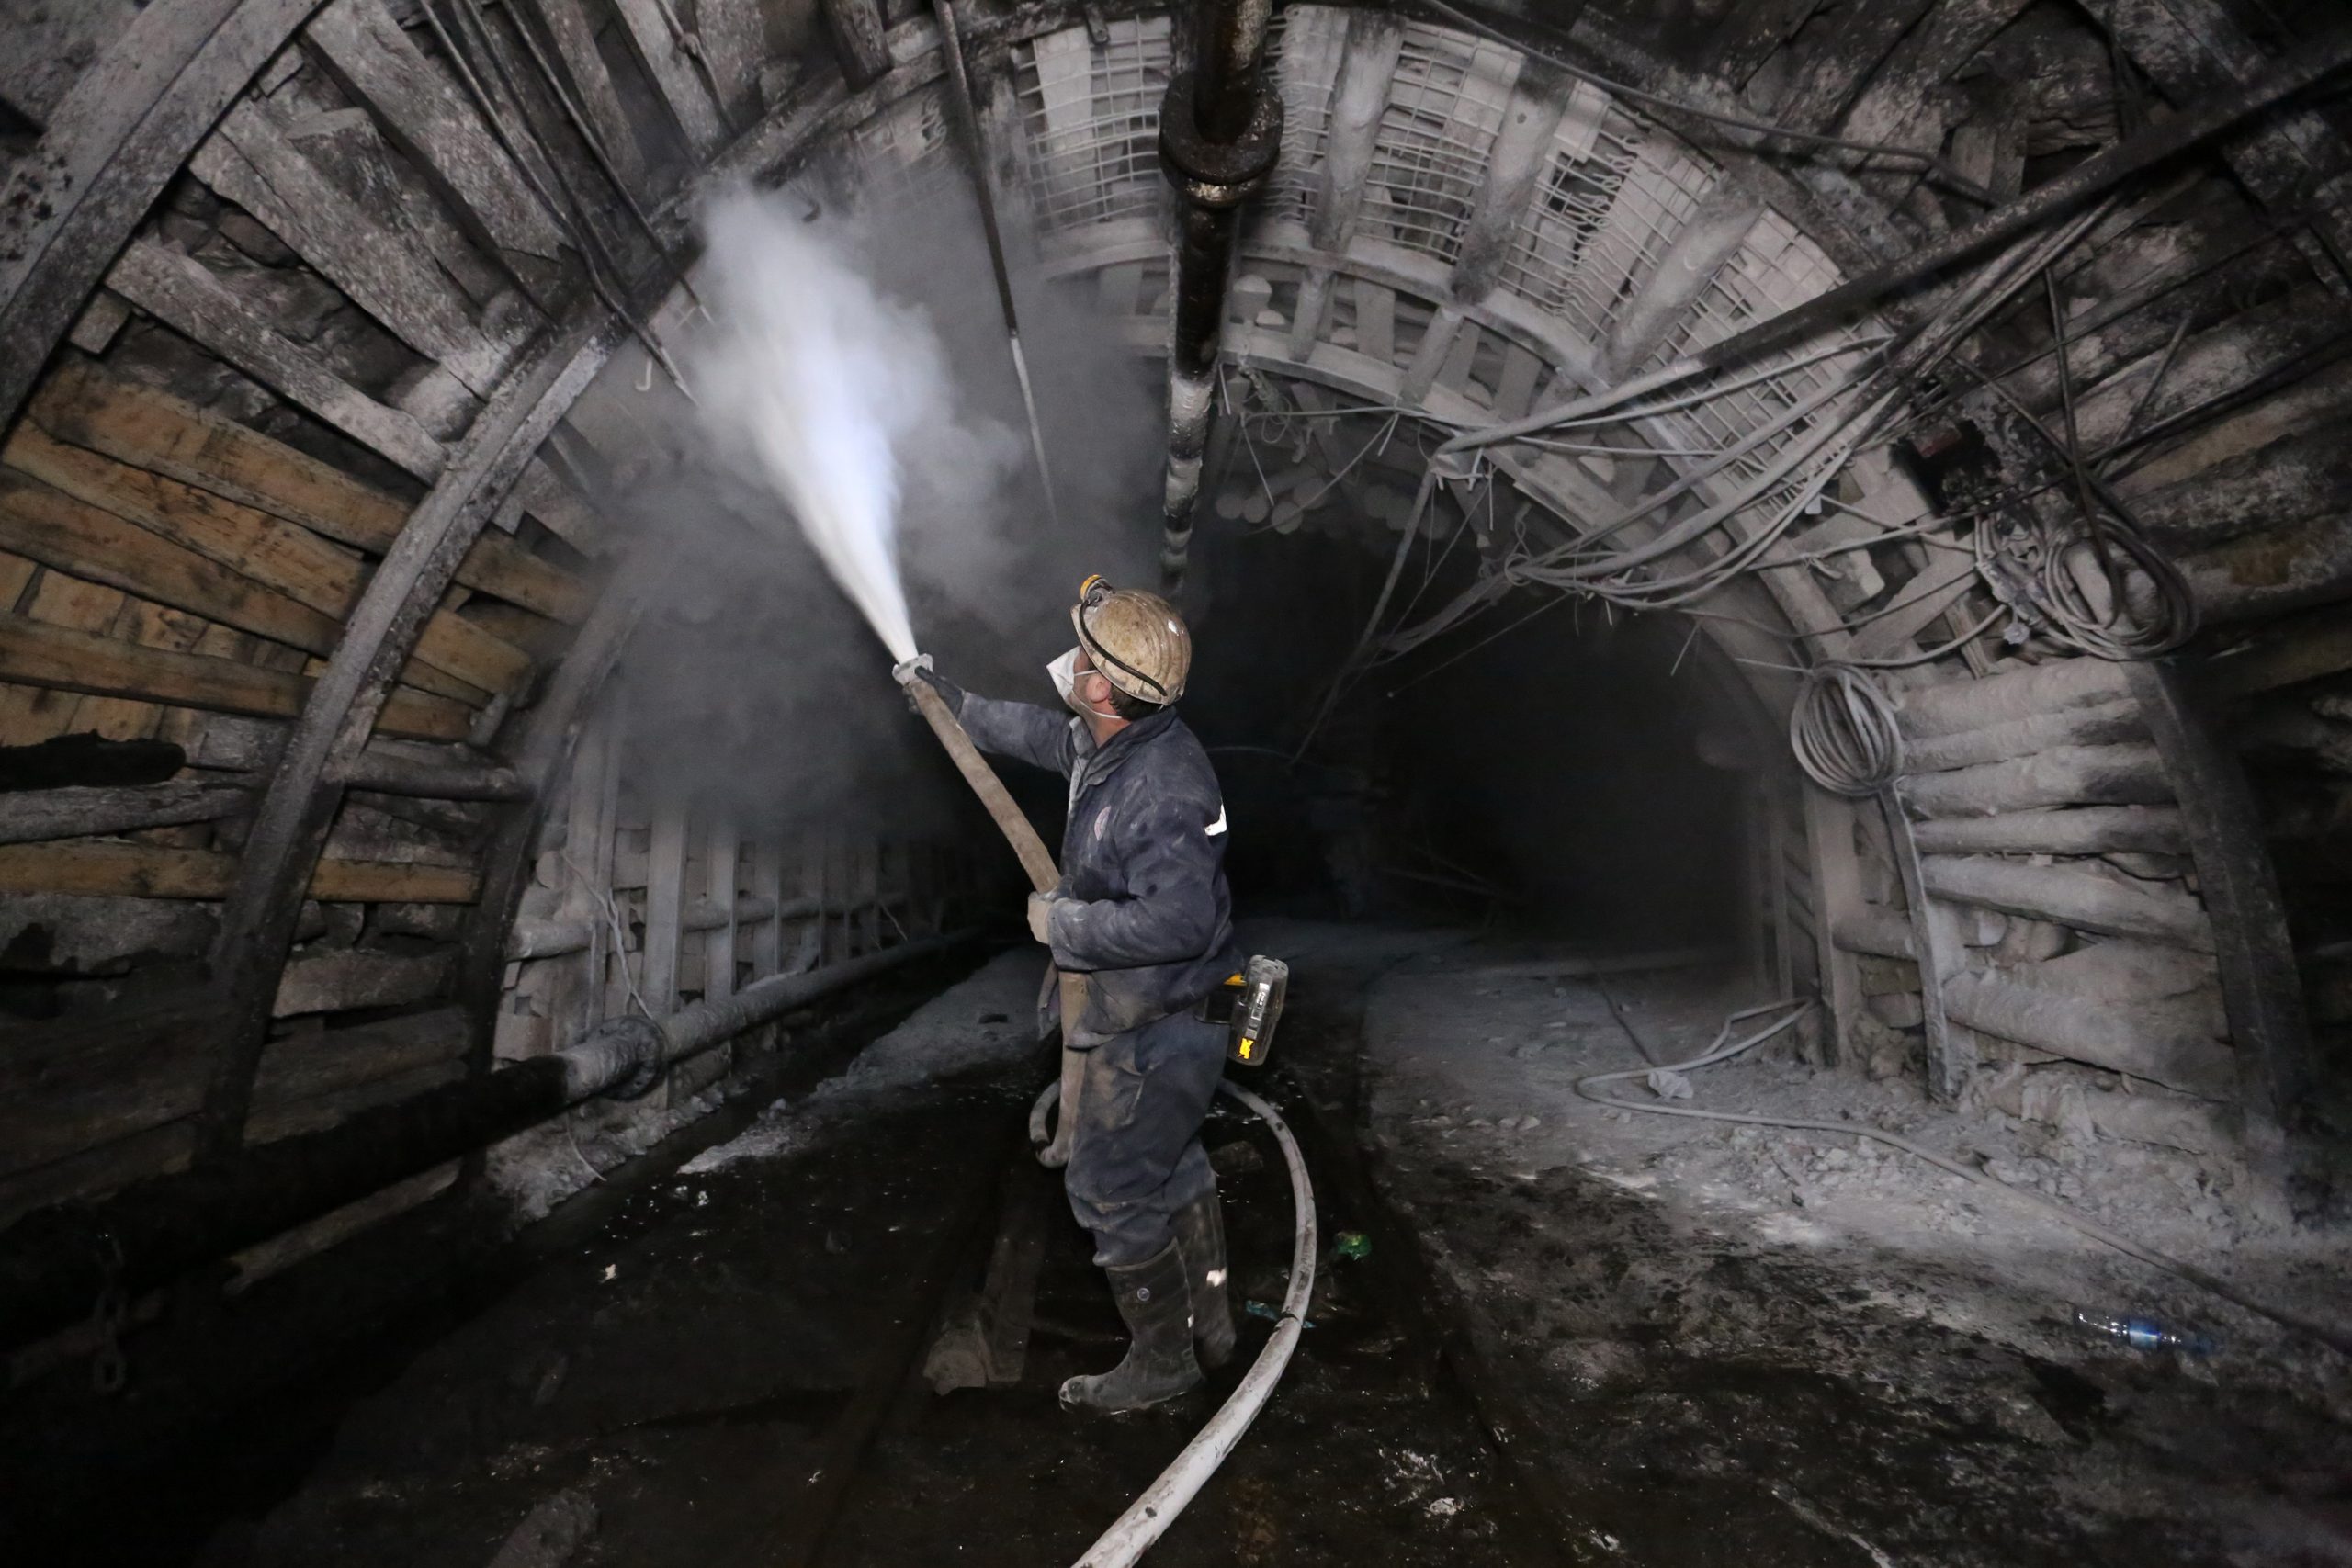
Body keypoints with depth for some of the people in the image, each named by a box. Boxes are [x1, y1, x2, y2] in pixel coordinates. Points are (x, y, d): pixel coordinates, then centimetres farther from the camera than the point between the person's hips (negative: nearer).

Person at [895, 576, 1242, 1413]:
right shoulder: (1110, 741, 0)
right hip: (1118, 1009, 10)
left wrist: (1063, 923, -24)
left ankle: (1160, 1359, 32)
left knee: (1111, 1189, 9)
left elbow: (1178, 921, -37)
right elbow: (1039, 732, 20)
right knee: (1169, 1168, 23)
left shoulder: (1164, 786, -31)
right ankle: (1208, 1324, 44)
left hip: (1138, 1032, -10)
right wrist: (949, 699, 27)